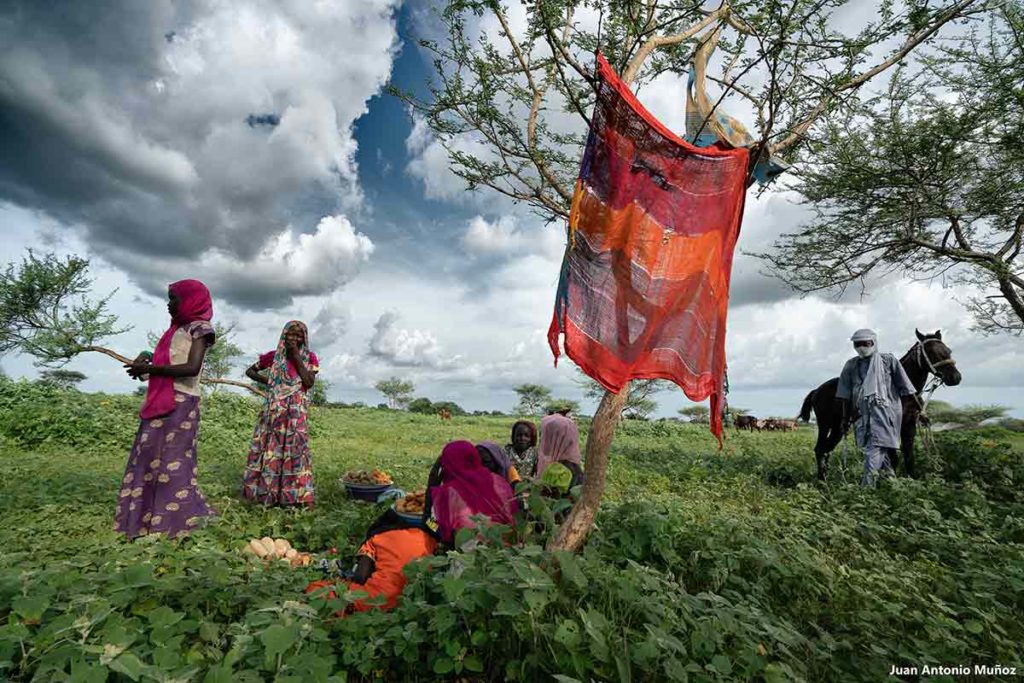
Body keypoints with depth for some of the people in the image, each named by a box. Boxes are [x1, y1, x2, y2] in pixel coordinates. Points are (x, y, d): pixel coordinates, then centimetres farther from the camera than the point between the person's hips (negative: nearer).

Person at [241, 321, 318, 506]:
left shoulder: (309, 358, 2)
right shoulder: (273, 356, 6)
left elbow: (309, 382, -11)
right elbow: (249, 371, 17)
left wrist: (296, 357, -11)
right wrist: (266, 381, -2)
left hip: (296, 411, -2)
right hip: (274, 410, 2)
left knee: (294, 448, -5)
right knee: (269, 446, 4)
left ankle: (293, 493, 0)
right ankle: (263, 490, 15)